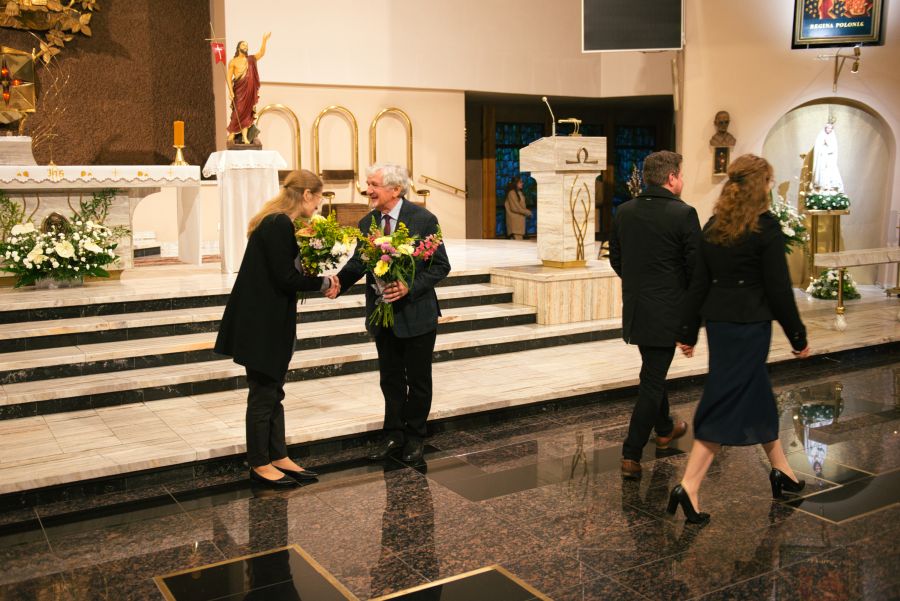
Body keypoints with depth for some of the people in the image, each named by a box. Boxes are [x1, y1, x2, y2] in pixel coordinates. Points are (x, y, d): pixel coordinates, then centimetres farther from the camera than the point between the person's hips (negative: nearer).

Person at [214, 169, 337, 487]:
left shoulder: (277, 222, 10)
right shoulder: (279, 225, -20)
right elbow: (286, 278, -21)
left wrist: (317, 280, 5)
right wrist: (323, 282, -8)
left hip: (268, 321, 10)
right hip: (261, 323, -10)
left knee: (272, 391, 16)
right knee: (263, 393, 3)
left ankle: (278, 457, 26)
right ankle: (260, 464, 16)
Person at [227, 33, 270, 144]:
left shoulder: (251, 59, 11)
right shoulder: (233, 62, 1)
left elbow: (261, 53, -2)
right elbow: (228, 77, -2)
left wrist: (264, 41, -15)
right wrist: (230, 91, -13)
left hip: (249, 91, 3)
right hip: (239, 90, -3)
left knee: (247, 113, 2)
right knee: (238, 112, -4)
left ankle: (245, 137, 4)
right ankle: (231, 133, 10)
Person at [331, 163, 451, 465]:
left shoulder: (423, 219, -13)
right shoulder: (367, 223, 3)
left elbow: (440, 266, -12)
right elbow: (358, 262, 0)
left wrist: (410, 287, -25)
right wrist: (339, 282, -21)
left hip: (416, 313, -4)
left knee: (418, 379, 10)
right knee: (390, 378, 15)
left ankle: (415, 437, 27)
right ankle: (394, 434, 31)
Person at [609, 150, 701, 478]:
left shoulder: (624, 211, 2)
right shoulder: (683, 214, -15)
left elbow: (615, 257, 9)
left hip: (634, 308, 6)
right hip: (667, 312, -6)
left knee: (654, 372, 25)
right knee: (652, 381, 1)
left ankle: (664, 429, 44)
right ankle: (631, 455, 1)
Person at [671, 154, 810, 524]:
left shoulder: (713, 226, 6)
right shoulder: (766, 227, -12)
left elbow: (699, 282, 7)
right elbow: (779, 289, -11)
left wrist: (688, 331, 12)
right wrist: (798, 337, -2)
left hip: (718, 322, 7)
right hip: (749, 324, -7)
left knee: (757, 394, 20)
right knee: (728, 401, -3)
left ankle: (781, 471, 36)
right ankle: (689, 487, -6)